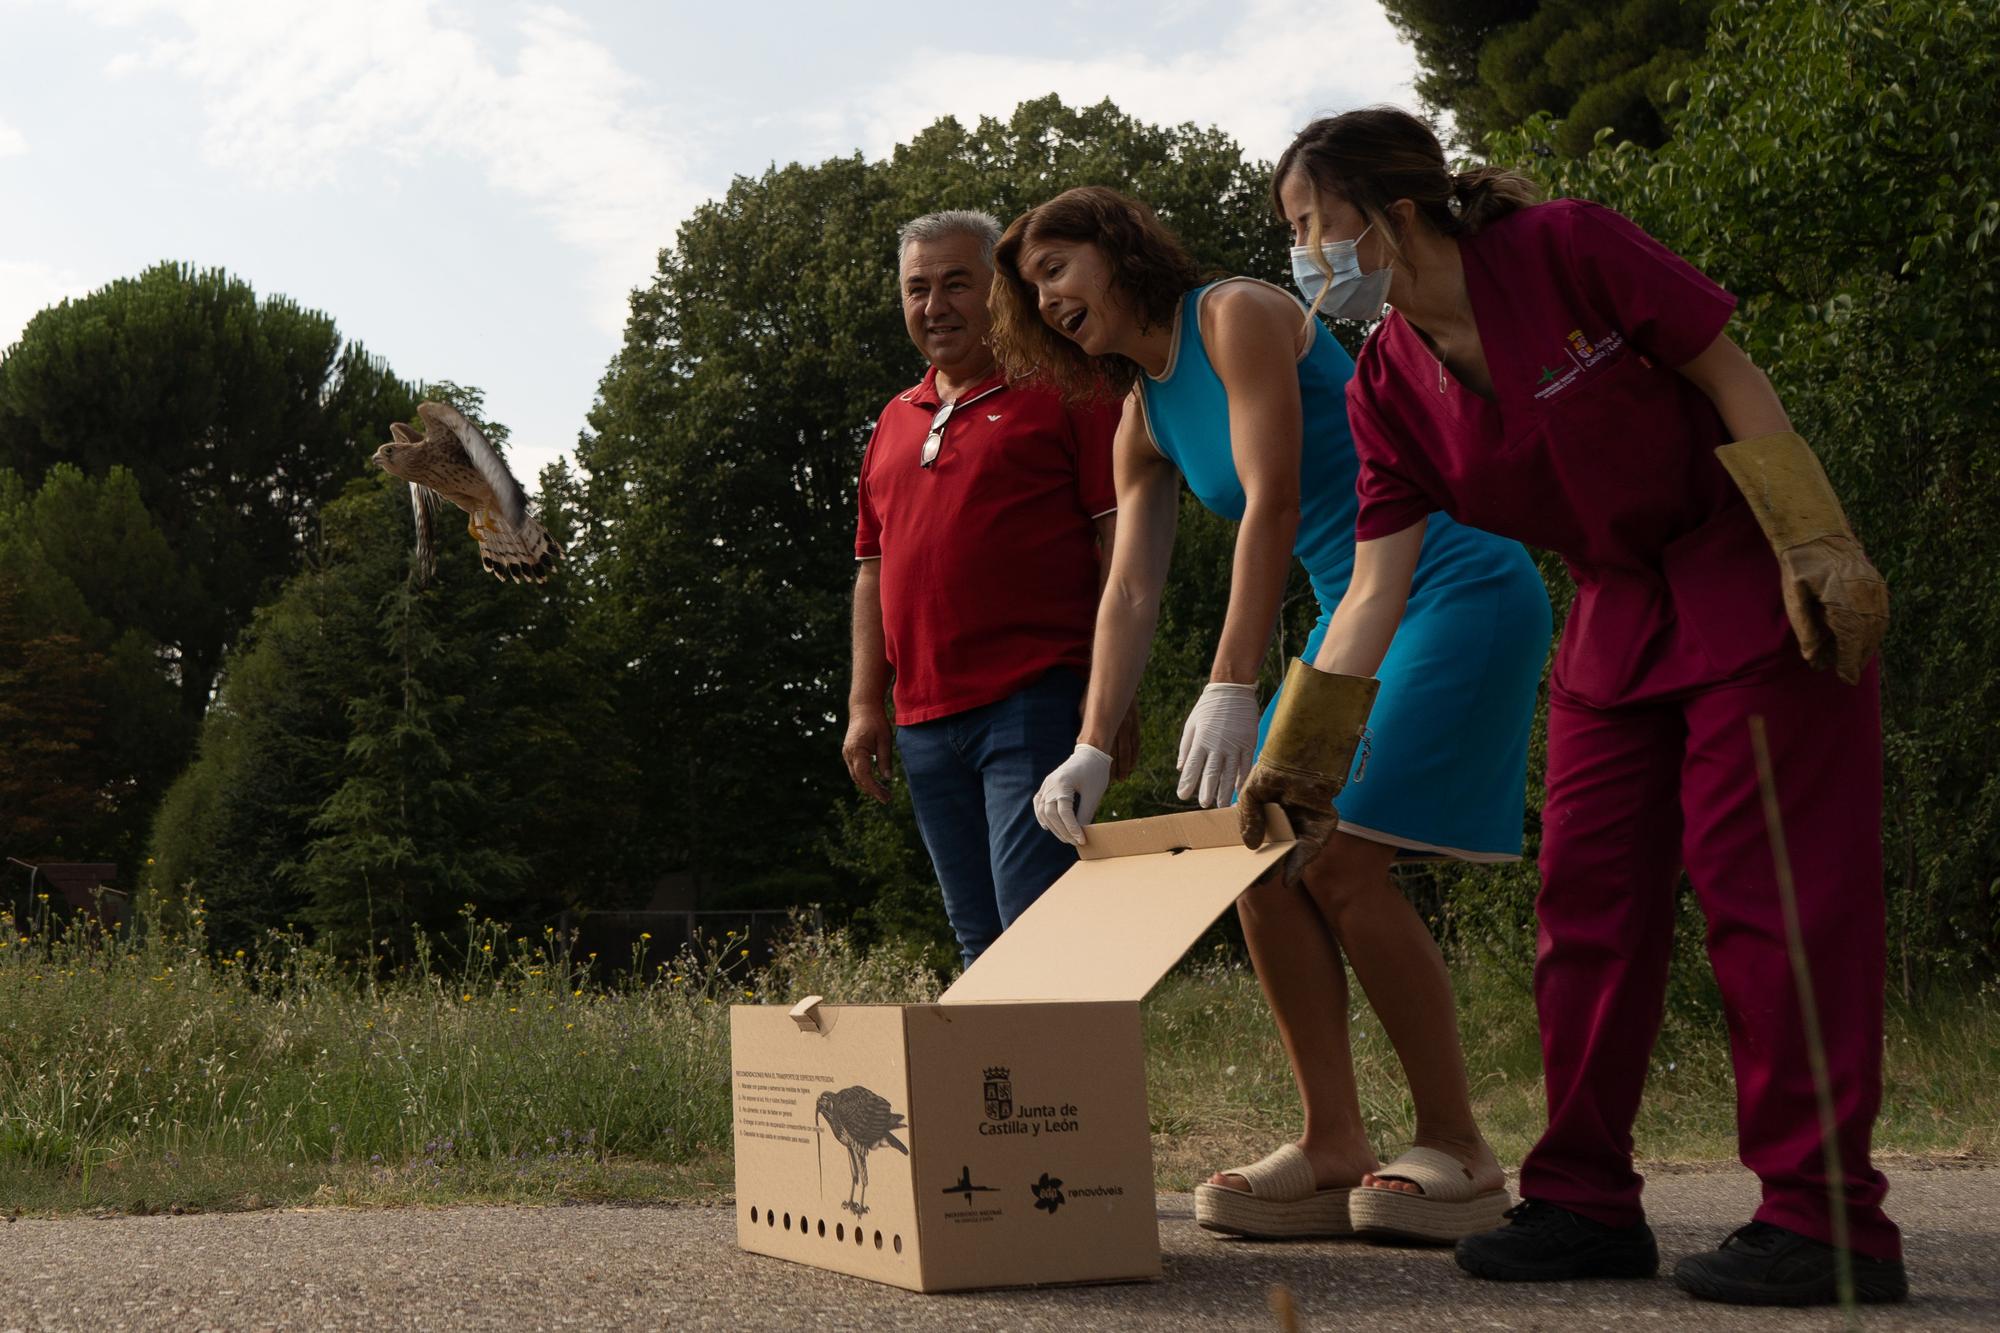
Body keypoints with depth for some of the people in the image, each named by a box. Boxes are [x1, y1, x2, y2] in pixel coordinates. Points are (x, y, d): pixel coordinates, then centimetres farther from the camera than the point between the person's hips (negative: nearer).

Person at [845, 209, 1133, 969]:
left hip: (1036, 703, -6)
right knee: (980, 942, 8)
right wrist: (866, 703, 15)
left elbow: (1121, 537, -4)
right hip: (925, 720, 7)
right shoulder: (895, 421, 21)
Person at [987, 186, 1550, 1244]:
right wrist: (1091, 749, -3)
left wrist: (1231, 689, -25)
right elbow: (1130, 592, 9)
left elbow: (1274, 501, -19)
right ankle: (1335, 1151, 0)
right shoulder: (1143, 421, 15)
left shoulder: (1237, 314, -9)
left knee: (1341, 858, -18)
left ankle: (1458, 1154, -10)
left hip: (1456, 592, -9)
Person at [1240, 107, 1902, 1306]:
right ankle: (1586, 1201, 14)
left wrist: (1819, 549, -18)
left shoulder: (1567, 251, -15)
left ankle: (1826, 1217, -3)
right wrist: (1299, 757, -8)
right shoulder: (1388, 389, 0)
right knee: (1589, 897, 5)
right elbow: (1376, 584, -2)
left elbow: (1733, 380, -11)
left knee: (1773, 884, -8)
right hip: (1617, 614, 7)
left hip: (1755, 588, -6)